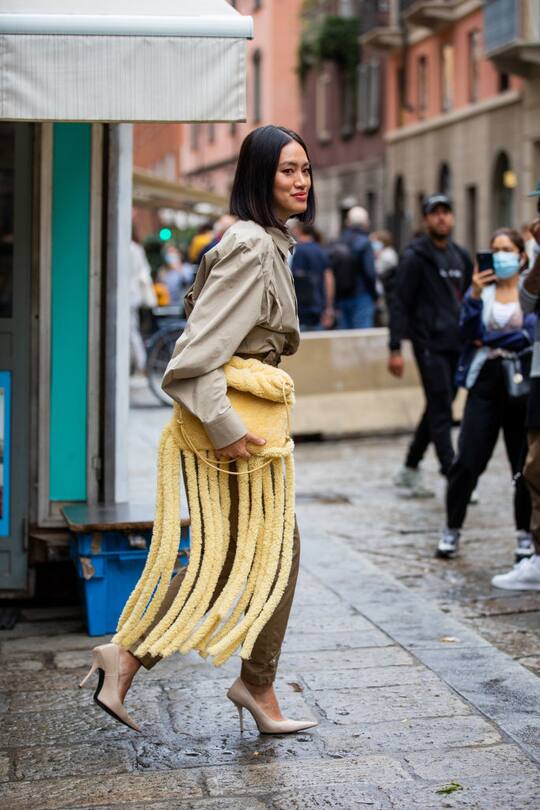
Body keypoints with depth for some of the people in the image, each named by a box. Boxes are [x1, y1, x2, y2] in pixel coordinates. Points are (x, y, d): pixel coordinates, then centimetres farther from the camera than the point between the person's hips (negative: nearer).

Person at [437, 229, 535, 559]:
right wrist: (475, 295, -17)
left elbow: (530, 336, -11)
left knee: (524, 465, 3)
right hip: (485, 383, 1)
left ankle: (525, 535, 16)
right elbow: (469, 331, -5)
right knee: (467, 462, -3)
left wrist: (487, 340, -5)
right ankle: (452, 530, 11)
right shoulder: (482, 289, 8)